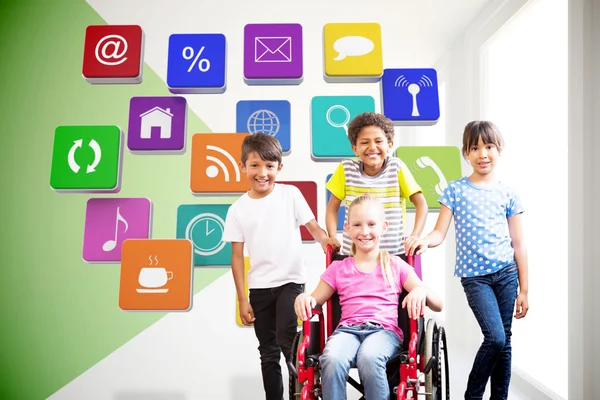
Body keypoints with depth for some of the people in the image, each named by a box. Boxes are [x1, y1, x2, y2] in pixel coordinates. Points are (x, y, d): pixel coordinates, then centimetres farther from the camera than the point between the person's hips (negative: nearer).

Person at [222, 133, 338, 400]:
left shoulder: (290, 194, -4)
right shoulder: (238, 209, -2)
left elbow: (314, 228, -4)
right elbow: (237, 257, 0)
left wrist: (332, 245, -25)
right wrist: (242, 299, -1)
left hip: (290, 281, -2)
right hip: (259, 287, 3)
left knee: (286, 338, -20)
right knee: (268, 351, 12)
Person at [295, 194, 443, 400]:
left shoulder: (396, 265, 14)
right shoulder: (338, 269, 16)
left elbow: (438, 305, 9)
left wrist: (421, 291, -13)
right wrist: (303, 298, -8)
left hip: (384, 330, -1)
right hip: (347, 329, 1)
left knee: (369, 358, -37)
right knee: (332, 359, -34)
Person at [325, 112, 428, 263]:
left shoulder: (397, 167, -6)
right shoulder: (346, 169, -3)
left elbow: (421, 203, -3)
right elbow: (332, 207, 4)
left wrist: (415, 236, -17)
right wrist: (332, 238, -9)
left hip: (394, 254, -1)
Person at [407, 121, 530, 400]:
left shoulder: (508, 195, 6)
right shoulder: (455, 190, 1)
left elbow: (518, 245, 8)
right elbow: (440, 232, -3)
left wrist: (523, 290, 7)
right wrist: (424, 241, -27)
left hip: (506, 274, 3)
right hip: (474, 277, -3)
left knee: (504, 340, 7)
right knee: (495, 338, -11)